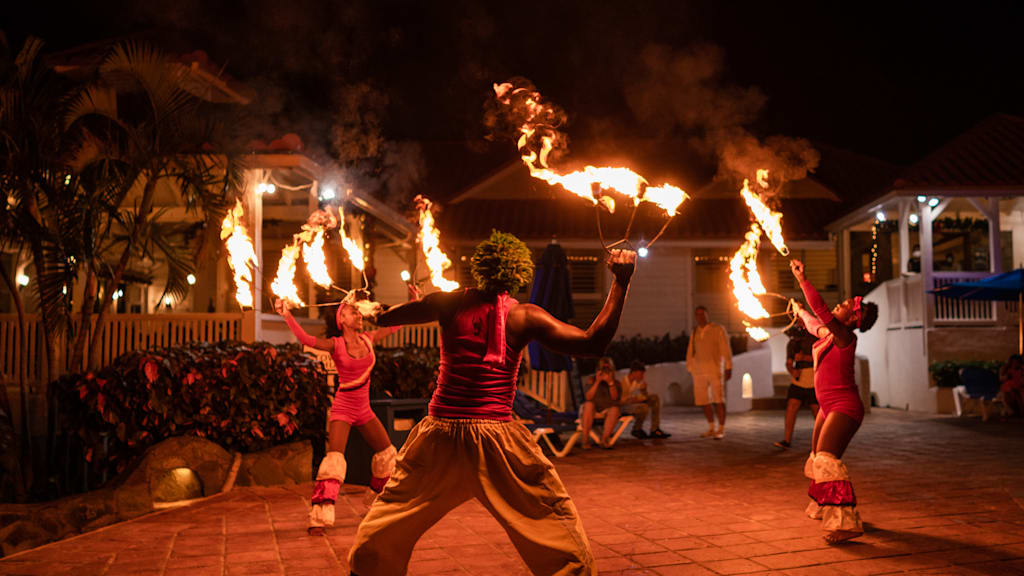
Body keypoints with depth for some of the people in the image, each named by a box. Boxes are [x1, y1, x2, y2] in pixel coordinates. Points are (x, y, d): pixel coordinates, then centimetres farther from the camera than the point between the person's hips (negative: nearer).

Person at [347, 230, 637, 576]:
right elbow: (593, 343, -9)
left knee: (387, 523, 20)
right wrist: (621, 282, -4)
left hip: (440, 434, 2)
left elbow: (383, 318, 15)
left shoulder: (449, 304, 2)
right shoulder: (524, 317, -4)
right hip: (497, 436, -2)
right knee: (560, 529, 8)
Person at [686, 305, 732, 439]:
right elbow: (691, 352, 14)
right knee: (703, 400, 7)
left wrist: (728, 368, -9)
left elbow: (726, 349, -4)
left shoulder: (718, 329, -1)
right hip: (699, 371, 5)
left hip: (714, 369, -5)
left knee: (719, 400, -7)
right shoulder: (695, 333, 12)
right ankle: (711, 428, 20)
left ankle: (721, 430, 0)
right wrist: (690, 370, 9)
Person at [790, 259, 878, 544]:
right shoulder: (829, 334, 8)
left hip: (844, 406, -10)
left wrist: (802, 280, -26)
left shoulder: (844, 336, -16)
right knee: (818, 455, 21)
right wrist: (800, 311, 48)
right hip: (830, 406, 10)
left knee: (827, 458, -21)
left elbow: (821, 310, -28)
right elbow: (814, 324, 32)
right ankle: (826, 509, 40)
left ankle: (846, 523, -24)